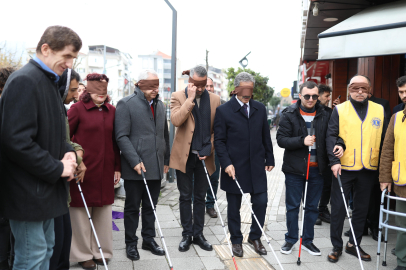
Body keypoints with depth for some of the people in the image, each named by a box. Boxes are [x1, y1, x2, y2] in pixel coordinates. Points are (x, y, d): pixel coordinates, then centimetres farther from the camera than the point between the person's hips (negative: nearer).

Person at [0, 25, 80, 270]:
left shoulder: (49, 82, 13)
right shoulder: (25, 81, -18)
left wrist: (68, 151, 2)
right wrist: (57, 168, -18)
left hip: (46, 188, 10)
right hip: (29, 192, -10)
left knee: (46, 250, 19)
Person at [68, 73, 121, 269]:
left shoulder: (112, 111, 8)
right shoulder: (78, 108, -5)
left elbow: (114, 141, 12)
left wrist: (117, 167, 10)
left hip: (105, 170, 4)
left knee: (104, 212, 11)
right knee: (81, 213, 6)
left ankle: (101, 251, 27)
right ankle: (82, 254, 21)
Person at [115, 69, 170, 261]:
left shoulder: (160, 105, 14)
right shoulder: (126, 104, -6)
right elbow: (122, 136, -12)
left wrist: (166, 160, 15)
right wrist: (135, 161, -18)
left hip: (156, 167, 5)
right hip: (134, 167, -5)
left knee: (150, 207, 14)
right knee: (132, 207, 8)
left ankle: (149, 239, 28)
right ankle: (131, 243, 22)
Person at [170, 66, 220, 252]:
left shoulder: (215, 99, 4)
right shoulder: (178, 97, -3)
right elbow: (176, 120, -21)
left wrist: (209, 149, -4)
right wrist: (190, 98, -19)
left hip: (204, 156, 2)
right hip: (184, 155, -2)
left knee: (200, 197, 12)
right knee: (185, 196, 8)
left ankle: (198, 234, 24)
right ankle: (187, 234, 21)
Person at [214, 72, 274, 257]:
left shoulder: (260, 109, 8)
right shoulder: (223, 111, -5)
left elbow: (266, 137, 11)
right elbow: (219, 141, -6)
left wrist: (270, 159, 9)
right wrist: (226, 163, -15)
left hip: (257, 166, 3)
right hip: (234, 167, -3)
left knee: (261, 202, 4)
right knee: (234, 207, 9)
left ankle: (255, 237, 26)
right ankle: (236, 241, 28)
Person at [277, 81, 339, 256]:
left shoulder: (324, 115, 4)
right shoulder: (289, 115, -3)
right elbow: (281, 139, -9)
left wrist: (338, 145, -13)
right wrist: (302, 141, -22)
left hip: (317, 169, 3)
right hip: (295, 168, -3)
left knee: (312, 207, 13)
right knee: (292, 206, 8)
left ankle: (308, 240, 28)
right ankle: (290, 239, 24)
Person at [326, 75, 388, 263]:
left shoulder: (379, 110, 6)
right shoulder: (340, 110, -1)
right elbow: (331, 136, -7)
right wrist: (334, 161, -17)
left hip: (368, 169, 3)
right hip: (344, 168, -2)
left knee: (362, 208, 13)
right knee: (338, 207, 3)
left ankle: (354, 244, 29)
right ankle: (336, 246, 18)